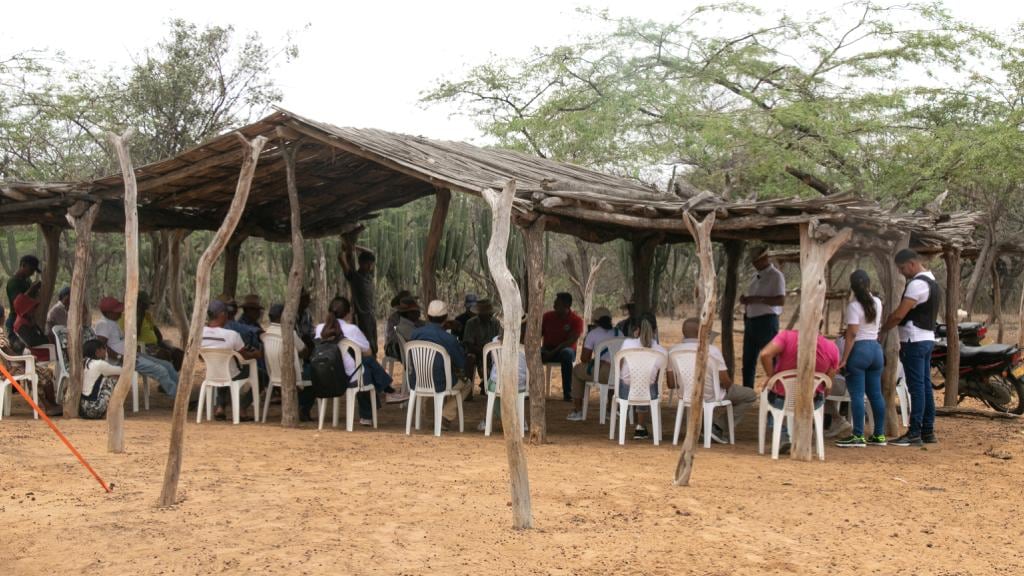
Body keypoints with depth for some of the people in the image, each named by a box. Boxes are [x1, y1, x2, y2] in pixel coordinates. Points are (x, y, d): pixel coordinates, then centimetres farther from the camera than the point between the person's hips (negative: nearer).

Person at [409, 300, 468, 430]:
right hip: (439, 385, -5)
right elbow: (462, 365, -7)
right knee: (467, 384, 24)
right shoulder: (450, 339, -16)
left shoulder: (415, 333, -2)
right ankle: (446, 416, 14)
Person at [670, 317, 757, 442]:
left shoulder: (673, 351, -8)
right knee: (751, 395, 14)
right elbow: (725, 382, -16)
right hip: (711, 398, -6)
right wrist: (730, 384, 9)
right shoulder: (712, 350, -19)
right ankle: (719, 427, 3)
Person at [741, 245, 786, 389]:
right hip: (751, 321, 8)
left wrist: (758, 299, -23)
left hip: (766, 321, -8)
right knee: (748, 361, 12)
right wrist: (745, 300, 3)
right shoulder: (757, 276, 16)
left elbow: (781, 300, -19)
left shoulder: (776, 276, -8)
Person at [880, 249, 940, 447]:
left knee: (916, 387, -8)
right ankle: (928, 431, 15)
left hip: (915, 341, -10)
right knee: (925, 386, 11)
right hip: (927, 339, 10)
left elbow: (899, 315, -19)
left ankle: (915, 434, -7)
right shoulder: (932, 283, 17)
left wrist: (881, 330, -5)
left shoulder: (917, 284, -16)